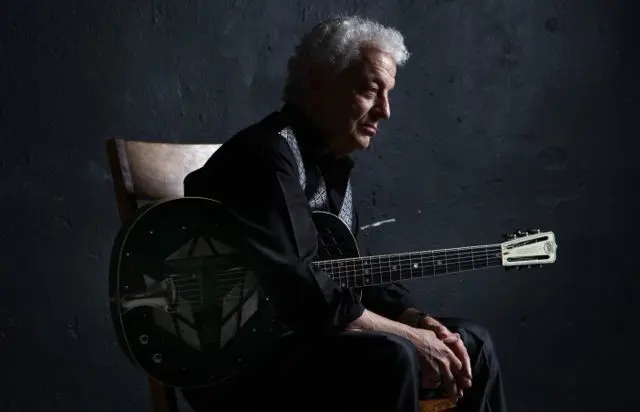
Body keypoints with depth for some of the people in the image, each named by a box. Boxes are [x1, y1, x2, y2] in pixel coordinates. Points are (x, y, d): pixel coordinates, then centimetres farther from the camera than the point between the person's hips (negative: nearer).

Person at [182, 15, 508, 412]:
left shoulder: (333, 163, 13)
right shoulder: (269, 153, -18)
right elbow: (295, 292, -28)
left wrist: (416, 319, -1)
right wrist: (409, 336, -22)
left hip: (302, 335, 10)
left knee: (471, 344, 9)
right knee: (390, 359, -33)